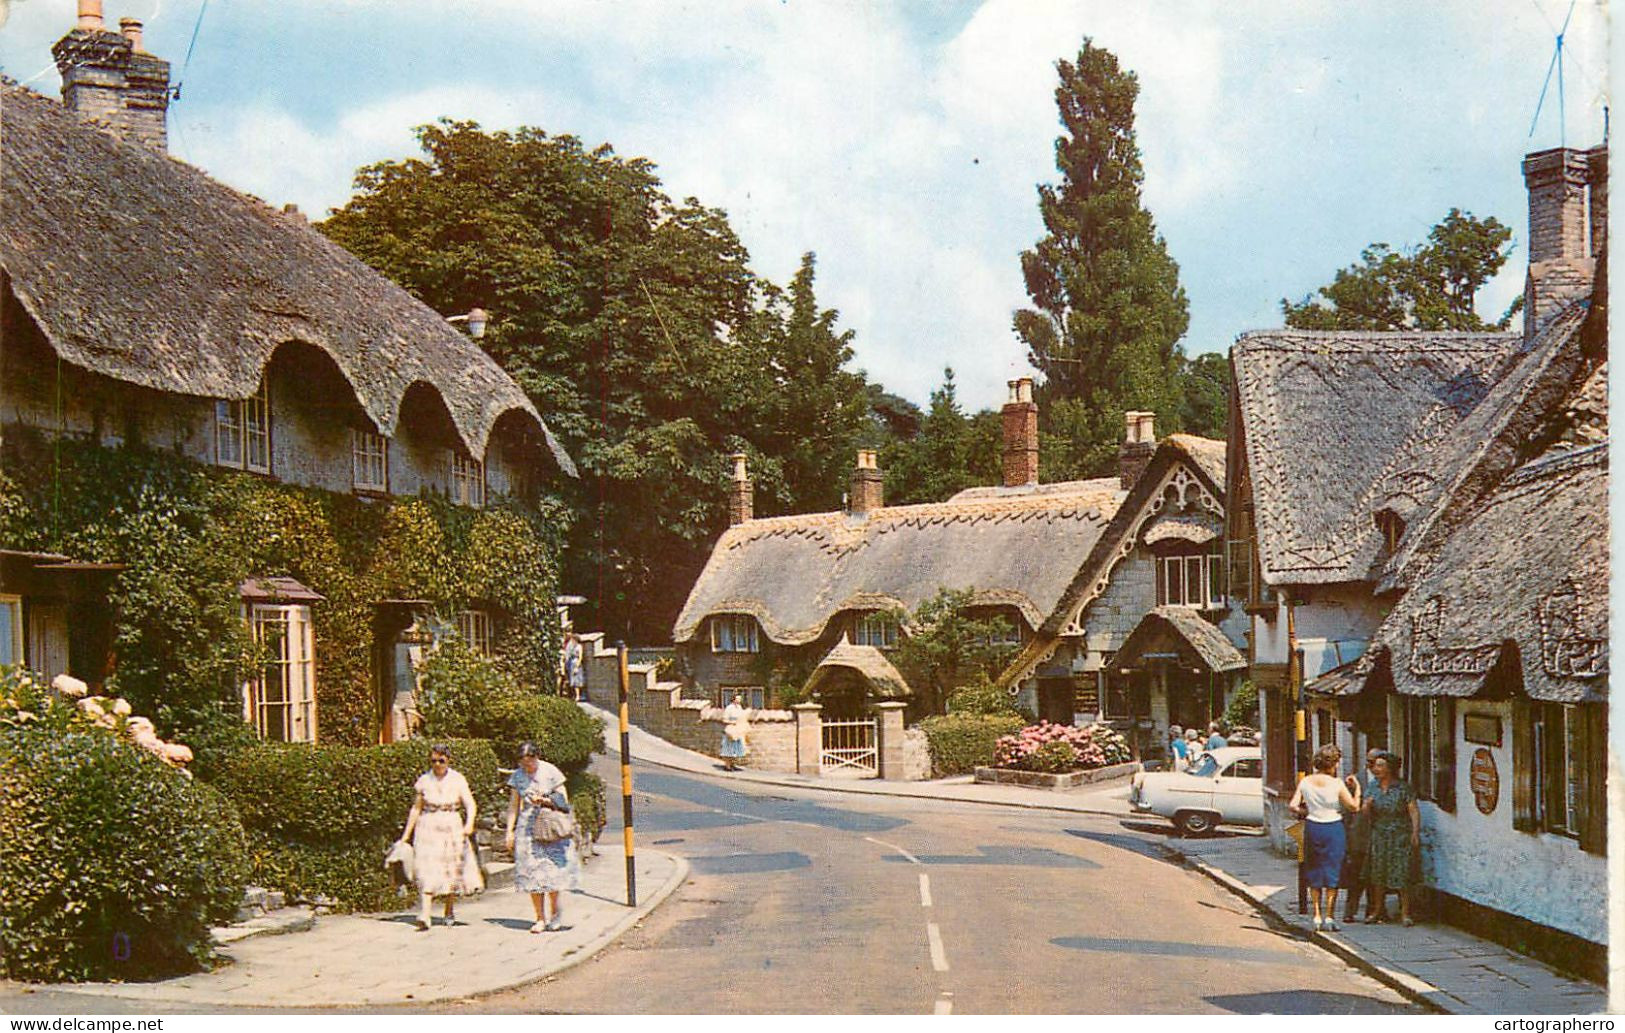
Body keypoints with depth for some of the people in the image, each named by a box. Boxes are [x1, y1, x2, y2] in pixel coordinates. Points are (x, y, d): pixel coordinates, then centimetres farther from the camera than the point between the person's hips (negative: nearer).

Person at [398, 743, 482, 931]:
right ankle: (424, 916, -21)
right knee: (427, 871, -11)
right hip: (428, 829, -1)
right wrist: (406, 834, 9)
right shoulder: (424, 781, 2)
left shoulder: (457, 779, 0)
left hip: (452, 828, 1)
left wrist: (469, 824, -24)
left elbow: (470, 804, -6)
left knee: (453, 869, 8)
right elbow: (416, 808, 9)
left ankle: (449, 912, 26)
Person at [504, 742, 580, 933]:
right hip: (527, 829, 2)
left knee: (552, 871, -8)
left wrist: (545, 801, -15)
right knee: (531, 873, -1)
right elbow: (513, 805, 9)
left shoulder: (550, 772, -3)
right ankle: (540, 918, 5)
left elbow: (563, 800, 1)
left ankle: (556, 913, 7)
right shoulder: (517, 776, 5)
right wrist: (510, 830, 4)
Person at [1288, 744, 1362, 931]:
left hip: (1312, 828, 3)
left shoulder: (1305, 782, -1)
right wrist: (1356, 788, 5)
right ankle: (1329, 916, 3)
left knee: (1314, 873, 12)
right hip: (1333, 829, -3)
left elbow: (1293, 806, -4)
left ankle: (1317, 916, 12)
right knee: (1332, 872, 5)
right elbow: (1354, 806, -8)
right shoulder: (1337, 784, -11)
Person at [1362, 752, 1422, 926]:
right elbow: (1367, 814, 12)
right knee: (1377, 874, 6)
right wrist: (1368, 805, -11)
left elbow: (1414, 811, -8)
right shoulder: (1373, 788, 9)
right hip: (1379, 835, 5)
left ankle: (1405, 913, -4)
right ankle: (1379, 910, 18)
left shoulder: (1403, 787, -5)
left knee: (1401, 874, -8)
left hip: (1400, 836, -5)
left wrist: (1415, 833, -17)